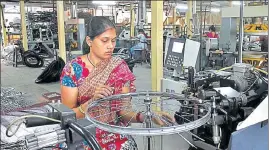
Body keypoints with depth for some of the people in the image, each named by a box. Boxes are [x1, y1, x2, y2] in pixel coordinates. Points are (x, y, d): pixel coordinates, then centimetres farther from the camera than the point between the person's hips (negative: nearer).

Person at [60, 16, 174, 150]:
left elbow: (124, 113, -5)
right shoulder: (73, 69, -8)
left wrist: (144, 116, -25)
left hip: (114, 135, 1)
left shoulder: (120, 67, -3)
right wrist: (93, 101, -24)